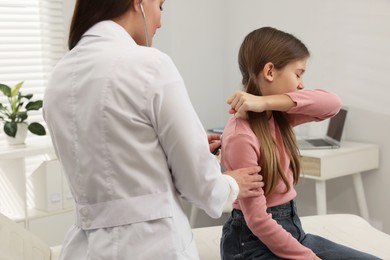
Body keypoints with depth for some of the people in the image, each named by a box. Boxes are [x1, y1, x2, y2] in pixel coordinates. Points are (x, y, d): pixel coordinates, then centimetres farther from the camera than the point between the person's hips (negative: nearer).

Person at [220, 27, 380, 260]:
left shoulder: (278, 116, 2)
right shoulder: (241, 136, -23)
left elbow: (333, 104, -13)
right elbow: (258, 220, -22)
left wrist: (266, 102, -23)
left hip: (291, 230, 8)